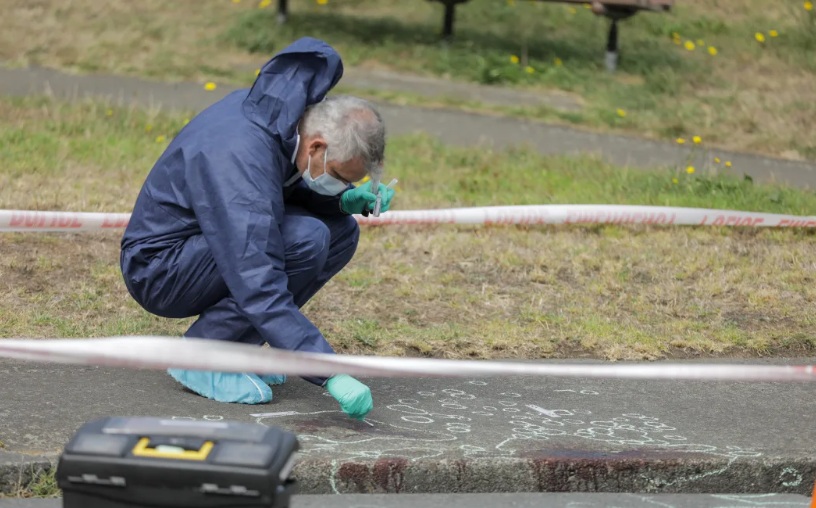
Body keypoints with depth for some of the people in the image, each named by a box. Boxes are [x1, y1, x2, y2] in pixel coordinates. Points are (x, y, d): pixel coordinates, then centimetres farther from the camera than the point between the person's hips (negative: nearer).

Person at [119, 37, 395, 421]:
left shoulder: (288, 114, -7)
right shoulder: (239, 159, -34)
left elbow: (295, 189, 14)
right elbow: (260, 287, -38)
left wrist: (348, 198, -8)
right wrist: (330, 374, -41)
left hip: (207, 247, 9)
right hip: (159, 268, -9)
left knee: (341, 232, -4)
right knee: (305, 240, -27)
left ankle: (234, 345, 3)